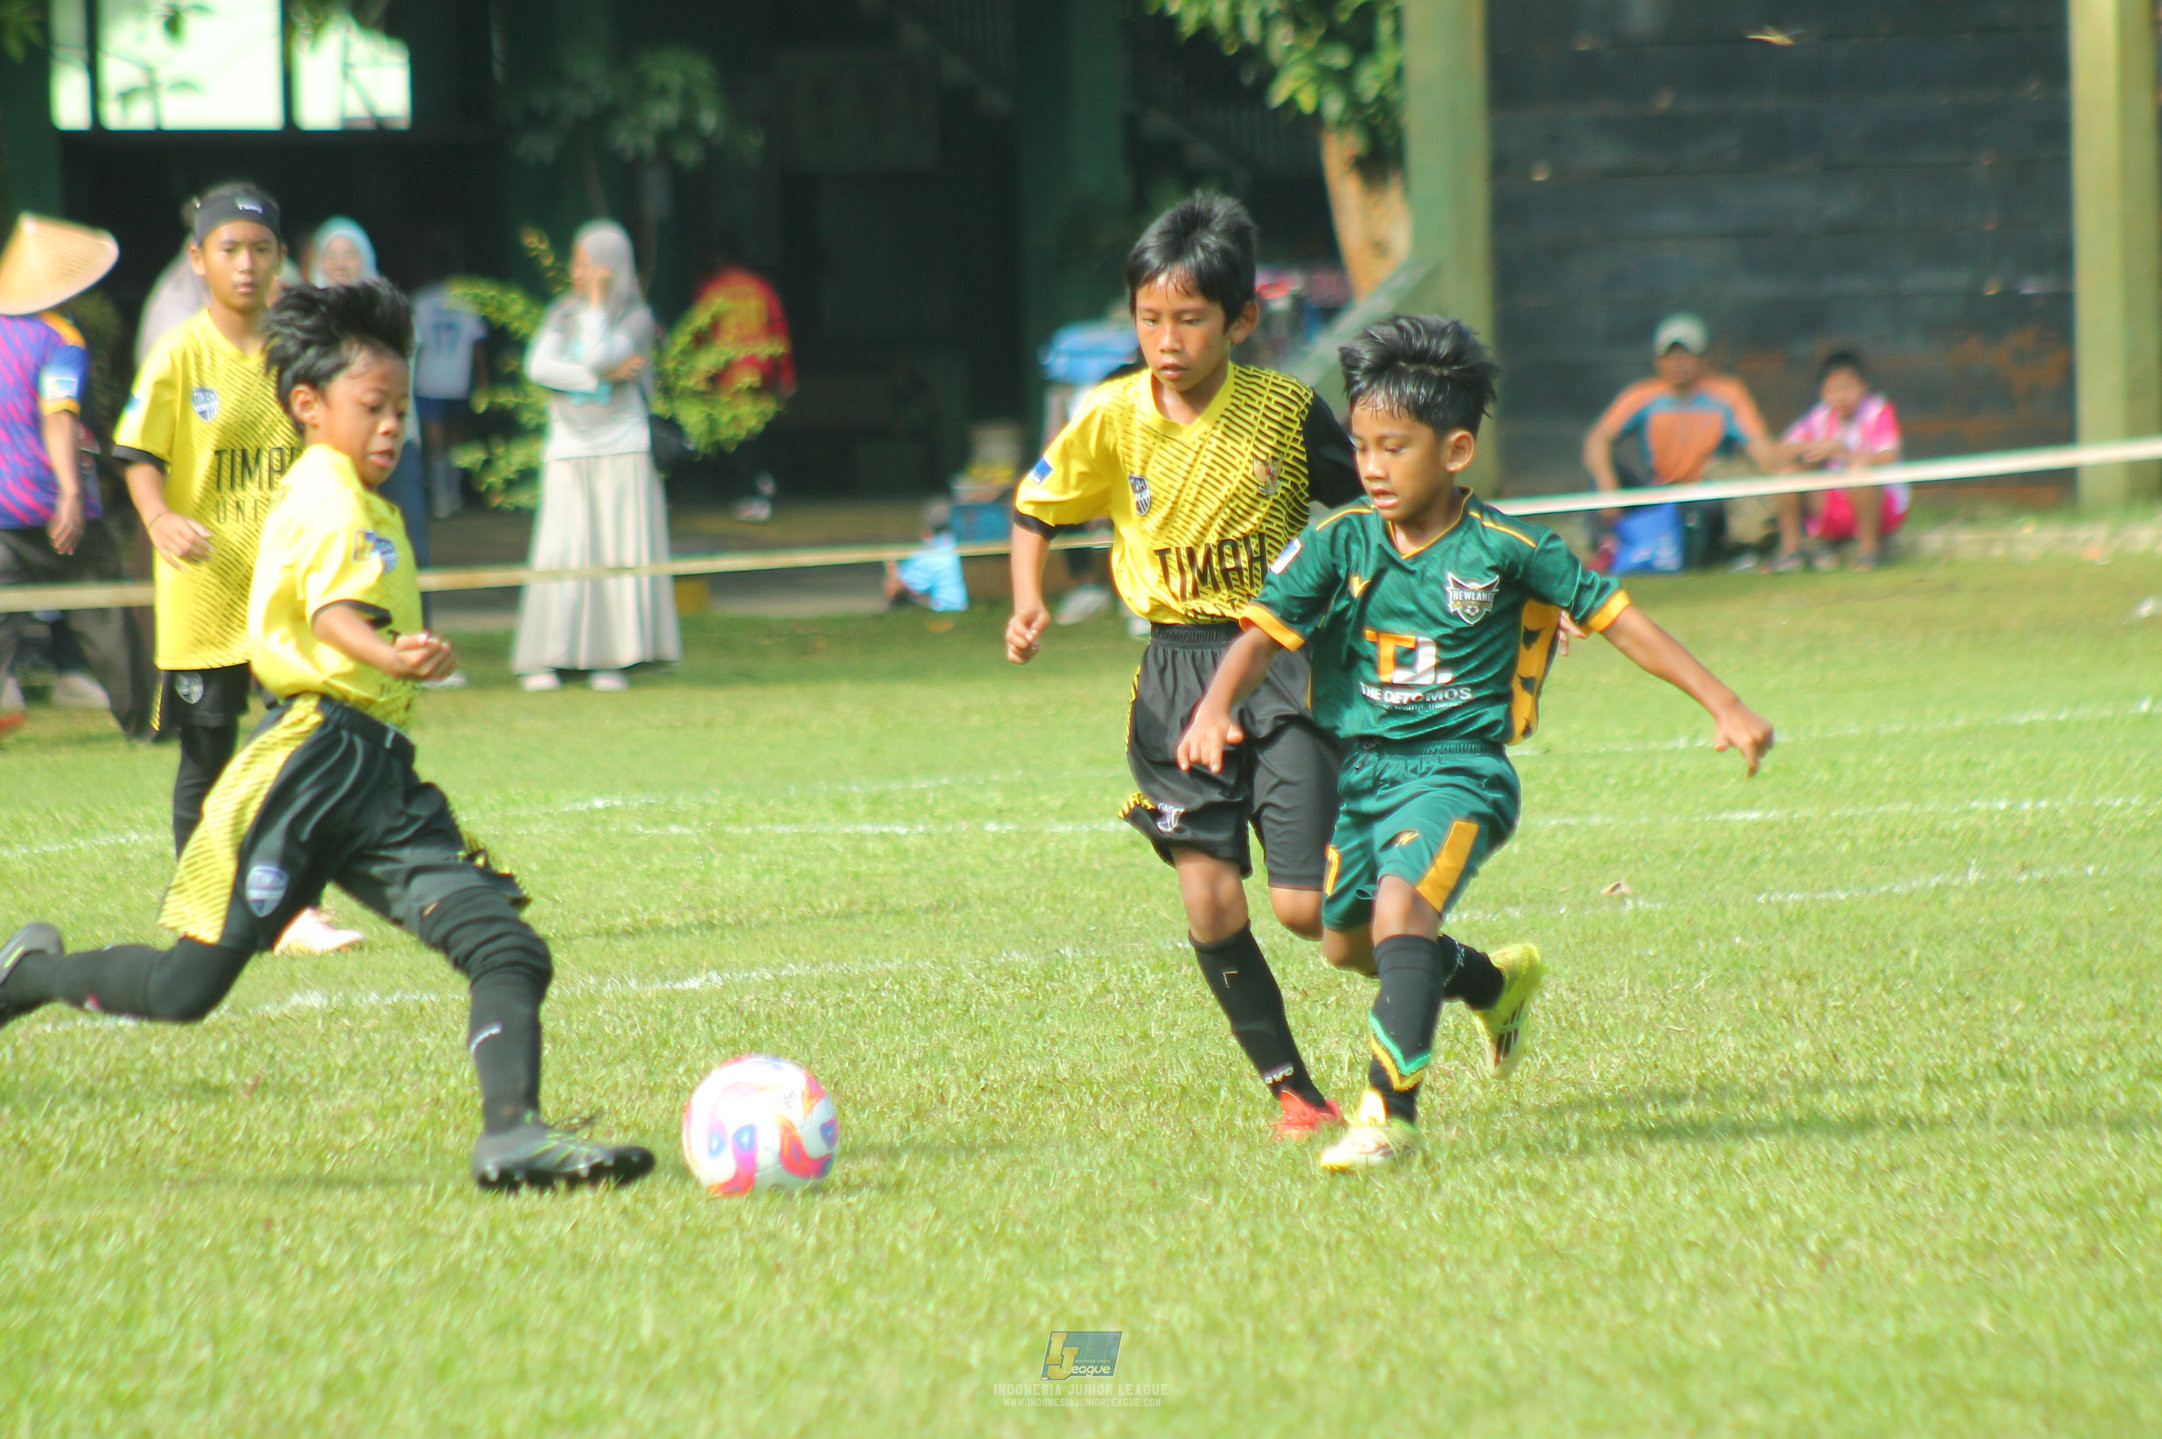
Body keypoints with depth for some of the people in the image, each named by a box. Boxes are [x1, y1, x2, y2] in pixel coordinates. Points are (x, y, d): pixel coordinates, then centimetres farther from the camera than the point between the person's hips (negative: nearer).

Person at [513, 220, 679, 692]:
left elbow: (599, 356, -15)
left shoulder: (635, 317, 2)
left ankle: (610, 659, -1)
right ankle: (541, 660, -3)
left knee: (621, 553, -5)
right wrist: (604, 375, -12)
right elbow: (539, 366, -4)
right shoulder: (562, 313, 11)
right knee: (560, 551, -6)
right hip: (568, 449, 2)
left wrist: (597, 302, -7)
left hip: (621, 447, -2)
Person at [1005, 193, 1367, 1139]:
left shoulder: (1286, 410, -6)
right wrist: (1028, 604, -5)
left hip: (1285, 661, -2)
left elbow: (1359, 509, 7)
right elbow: (1036, 510, 10)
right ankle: (1290, 1089, 8)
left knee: (1306, 905, -8)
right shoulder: (1113, 418, -4)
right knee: (1210, 902, -8)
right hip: (1178, 672, 2)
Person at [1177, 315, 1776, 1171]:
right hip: (1361, 768, 6)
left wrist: (1723, 707, -4)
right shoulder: (1340, 543, -3)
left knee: (1400, 905, -29)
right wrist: (1216, 706, -29)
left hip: (1458, 769, -6)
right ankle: (1496, 984, 47)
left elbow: (1617, 620, -4)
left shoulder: (1506, 551, -10)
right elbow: (1265, 632, -8)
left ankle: (1390, 1111, -27)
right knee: (1345, 941, 19)